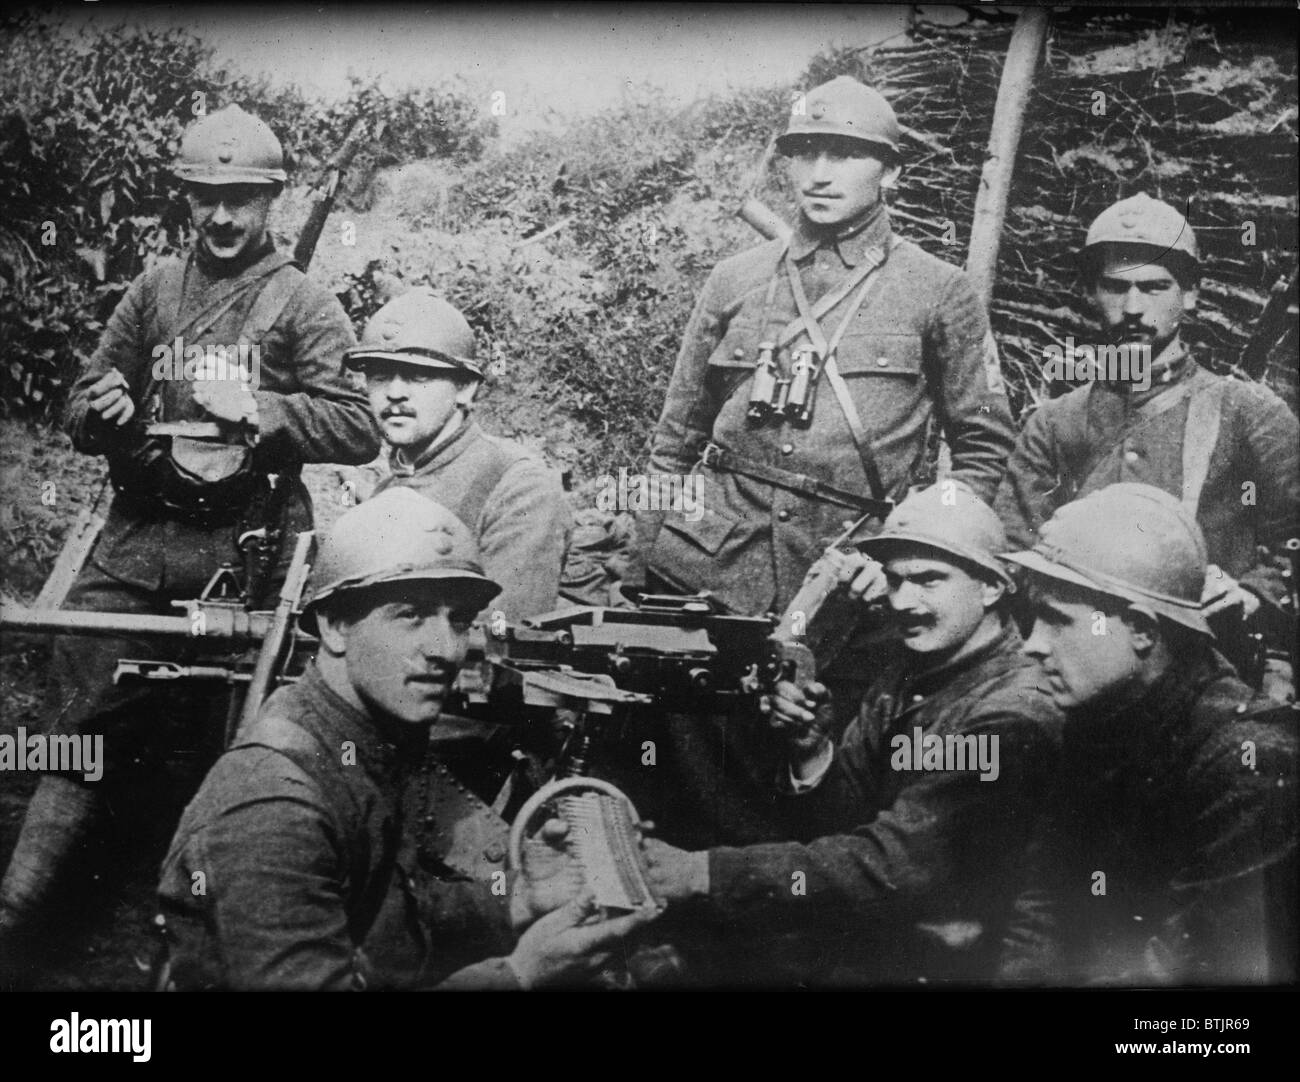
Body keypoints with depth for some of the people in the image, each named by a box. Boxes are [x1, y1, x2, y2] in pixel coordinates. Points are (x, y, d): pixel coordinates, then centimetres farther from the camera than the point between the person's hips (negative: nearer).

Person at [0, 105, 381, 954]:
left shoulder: (302, 303, 5)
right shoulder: (153, 291, 17)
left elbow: (360, 430, -6)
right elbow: (83, 411, 19)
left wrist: (258, 408, -17)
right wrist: (102, 412, -4)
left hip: (244, 543, -3)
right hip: (140, 533, 3)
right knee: (89, 721, -1)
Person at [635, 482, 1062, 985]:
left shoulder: (1014, 717, -22)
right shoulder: (907, 668, 4)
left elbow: (892, 865, -28)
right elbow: (841, 824, 5)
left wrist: (705, 873, -29)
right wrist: (812, 749, -16)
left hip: (926, 960, -7)